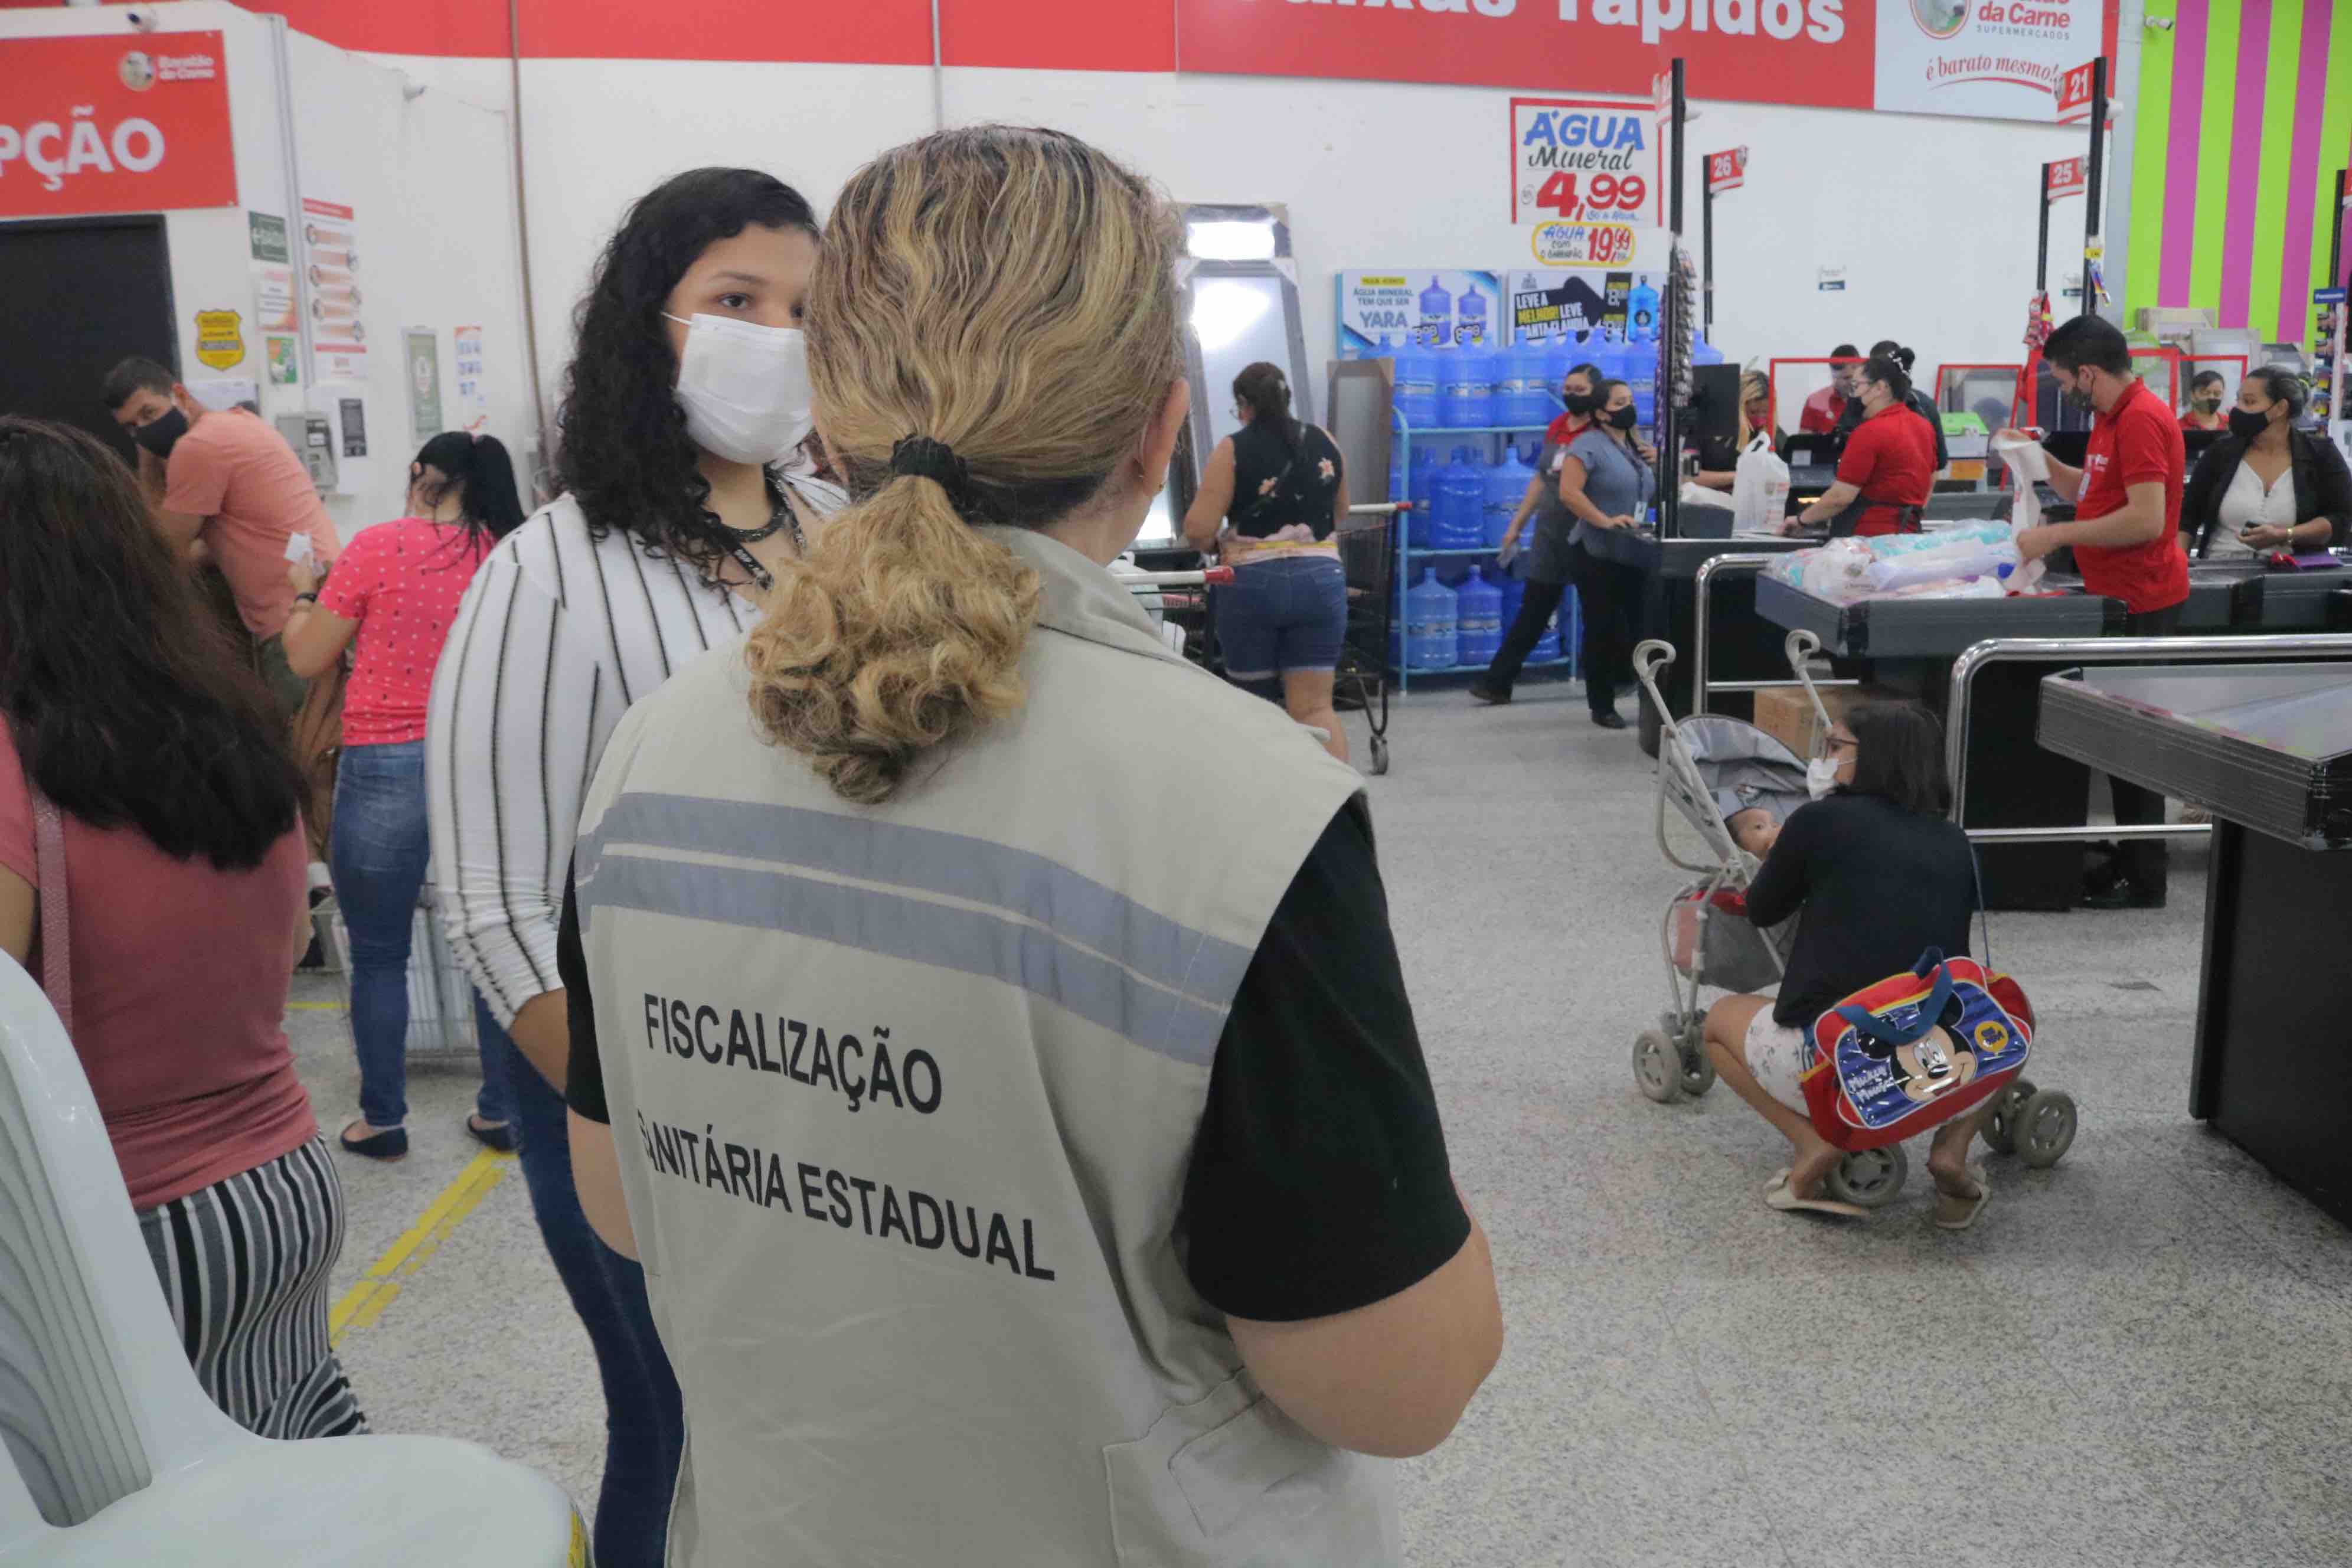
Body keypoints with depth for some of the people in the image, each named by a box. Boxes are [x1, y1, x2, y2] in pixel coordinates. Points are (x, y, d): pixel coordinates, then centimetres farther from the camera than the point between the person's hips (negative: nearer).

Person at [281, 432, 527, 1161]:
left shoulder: (378, 546, -6)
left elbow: (307, 658, 1)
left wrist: (304, 593, 18)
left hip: (386, 767, -3)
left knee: (378, 955, 10)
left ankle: (383, 1119, 17)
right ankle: (500, 1110, 19)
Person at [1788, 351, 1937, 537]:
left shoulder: (1871, 432, -15)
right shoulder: (1923, 426, 11)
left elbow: (1841, 497, -17)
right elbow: (1931, 480, 23)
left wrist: (1801, 520, -5)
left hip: (1870, 535, -9)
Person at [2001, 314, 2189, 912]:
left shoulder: (2141, 419, -18)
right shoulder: (2115, 417, 13)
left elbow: (2147, 519, -25)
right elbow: (2089, 493, 22)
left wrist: (2056, 535, -20)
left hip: (2142, 604, -10)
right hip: (2121, 597, 10)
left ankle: (2144, 879, 4)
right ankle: (2128, 861, 24)